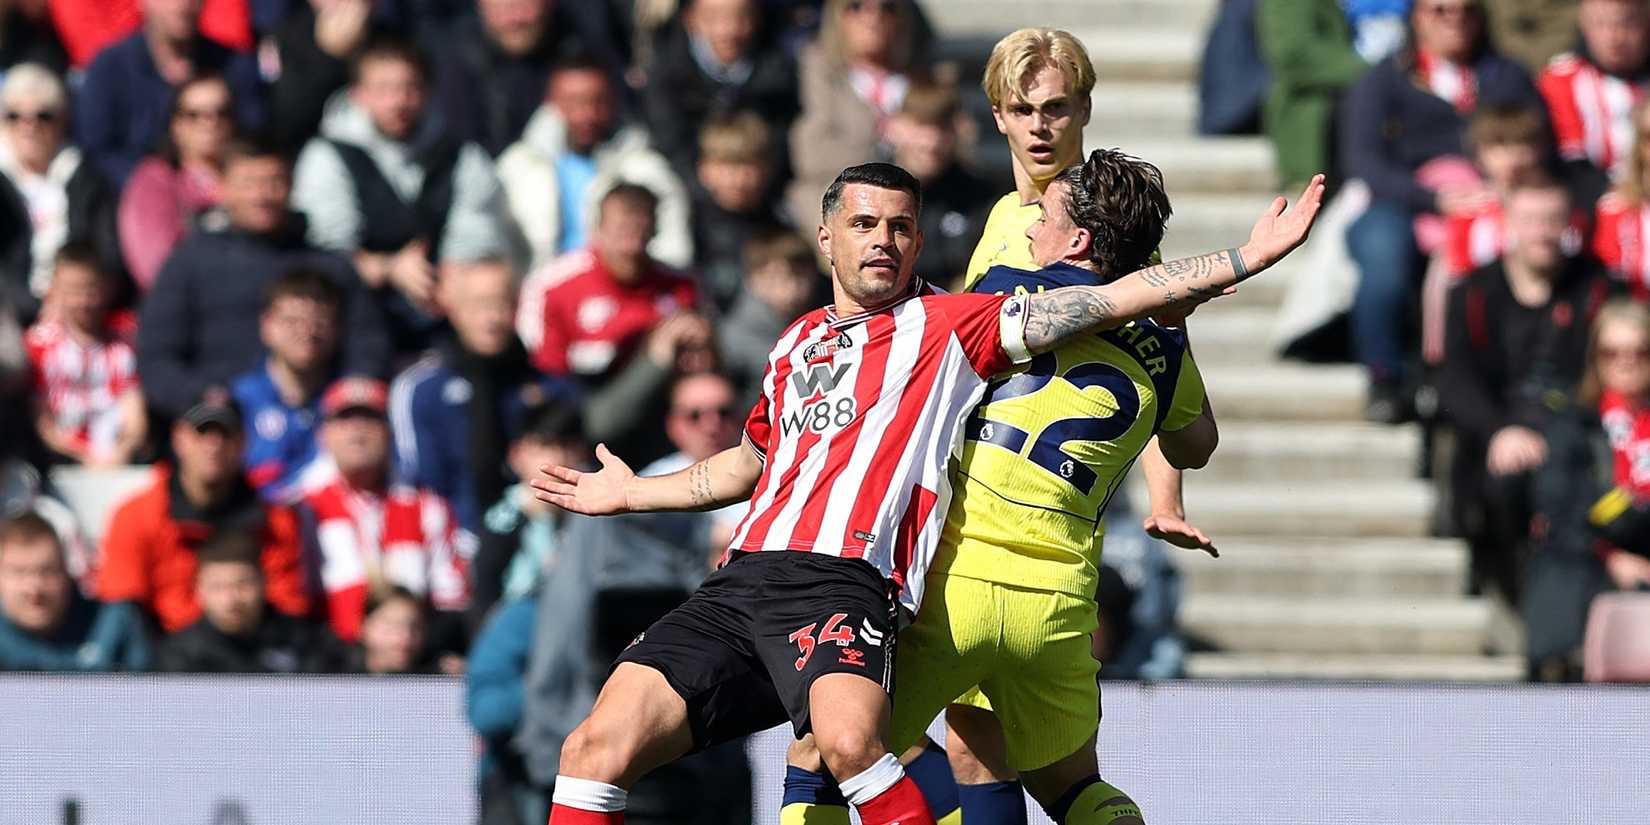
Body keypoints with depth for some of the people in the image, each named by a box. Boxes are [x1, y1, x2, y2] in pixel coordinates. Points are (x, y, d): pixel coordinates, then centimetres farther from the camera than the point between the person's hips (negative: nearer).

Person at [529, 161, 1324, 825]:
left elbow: (1105, 302, 3)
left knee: (849, 740, -36)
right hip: (737, 583, 6)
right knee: (596, 749, -8)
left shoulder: (946, 325, 9)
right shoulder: (797, 344, 25)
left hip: (841, 582, -6)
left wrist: (1246, 258, -4)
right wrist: (632, 492, 53)